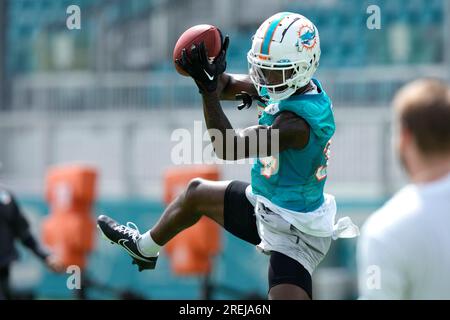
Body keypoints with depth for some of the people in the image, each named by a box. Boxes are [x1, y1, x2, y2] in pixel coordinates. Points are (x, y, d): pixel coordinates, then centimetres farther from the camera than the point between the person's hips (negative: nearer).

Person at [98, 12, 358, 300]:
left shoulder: (298, 120, -34)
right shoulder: (289, 85, -6)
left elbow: (229, 148, -31)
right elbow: (228, 87, 3)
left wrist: (209, 88, -33)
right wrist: (213, 73, -20)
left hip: (293, 232, -10)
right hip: (265, 206, 10)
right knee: (197, 193, 28)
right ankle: (144, 248, 54)